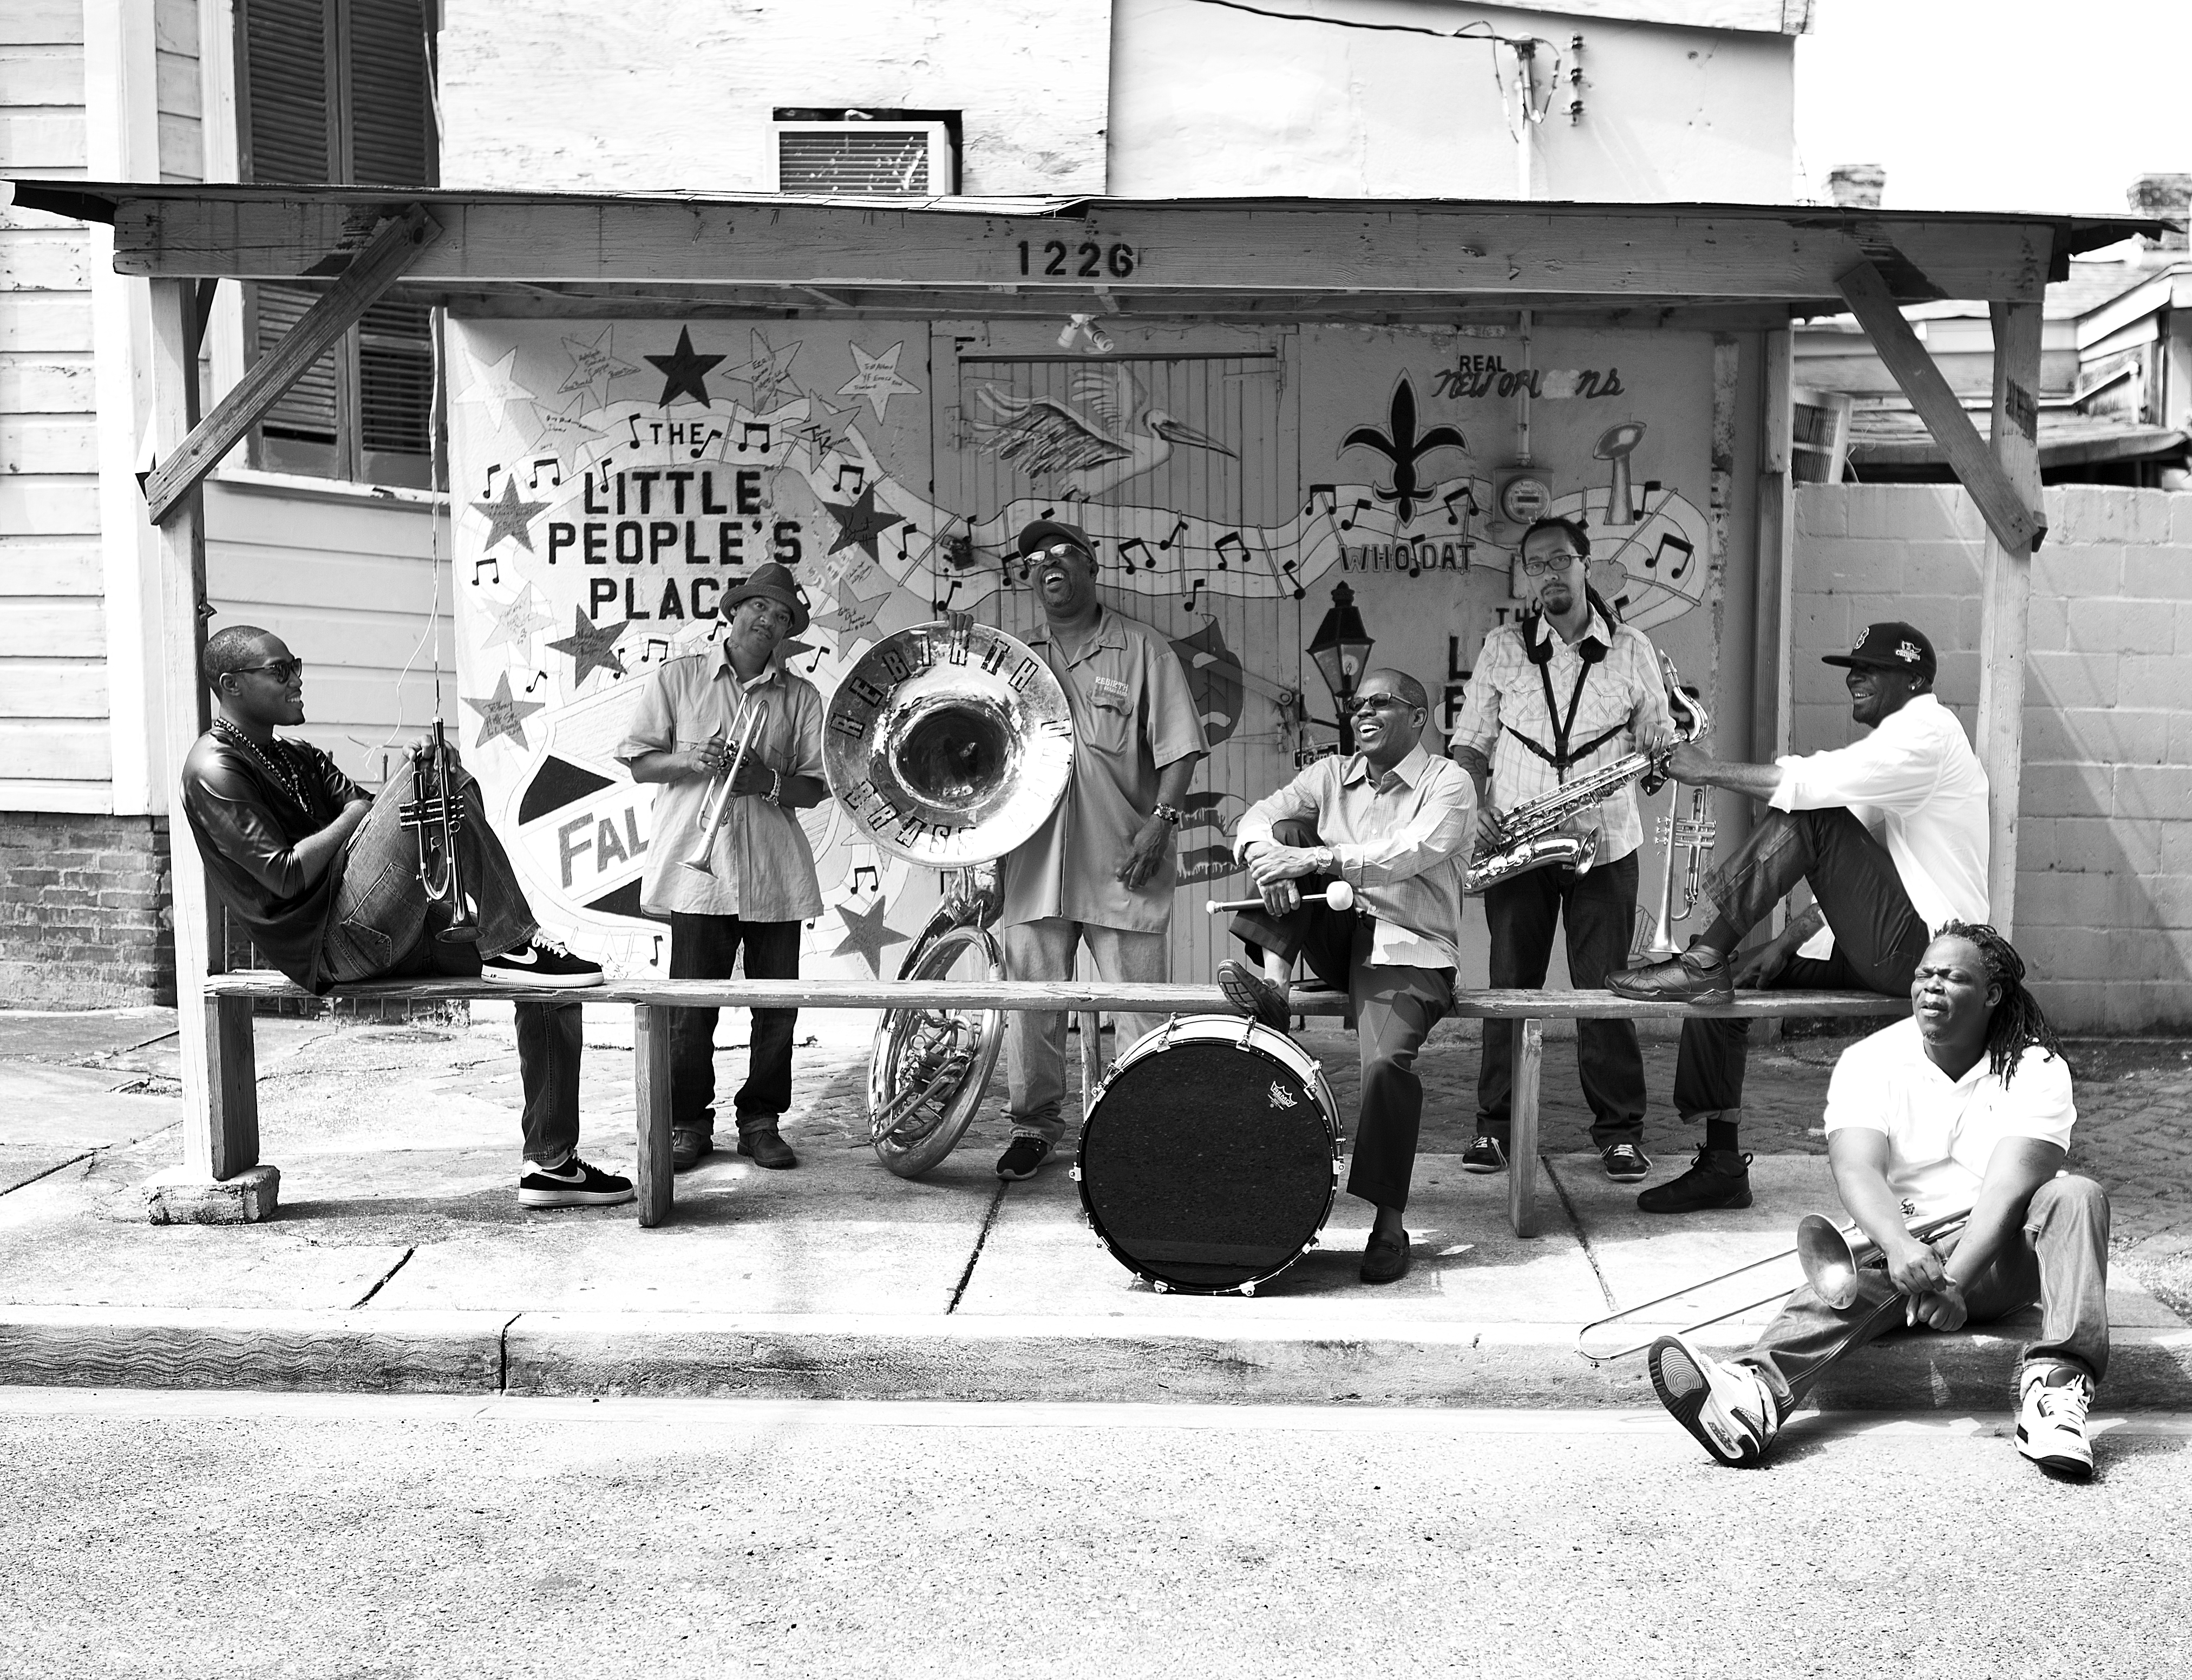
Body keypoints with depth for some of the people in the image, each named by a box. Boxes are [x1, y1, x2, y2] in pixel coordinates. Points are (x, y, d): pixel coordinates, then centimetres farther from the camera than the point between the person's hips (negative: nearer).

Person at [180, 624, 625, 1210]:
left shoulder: (295, 758, 24)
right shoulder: (214, 770, -5)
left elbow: (362, 810, 11)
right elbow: (286, 876, -14)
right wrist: (358, 814, -6)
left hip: (384, 937, 9)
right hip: (331, 945, -9)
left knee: (551, 989, 1)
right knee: (424, 782, -25)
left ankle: (550, 1163, 7)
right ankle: (513, 947, -20)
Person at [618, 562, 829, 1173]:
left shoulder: (800, 696, 11)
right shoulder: (677, 677, 9)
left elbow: (816, 787, 9)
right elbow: (638, 762, 7)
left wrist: (768, 780, -10)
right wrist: (692, 760, -10)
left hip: (775, 870, 2)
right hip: (697, 865, -2)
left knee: (778, 1004, 2)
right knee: (691, 1004, -3)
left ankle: (761, 1121, 16)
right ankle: (688, 1123, 11)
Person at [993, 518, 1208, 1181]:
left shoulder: (1141, 648, 4)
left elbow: (1178, 746, -1)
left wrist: (1160, 820, -12)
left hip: (1122, 862, -3)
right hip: (1033, 861, 3)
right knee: (1032, 996, 6)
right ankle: (1034, 1123, 20)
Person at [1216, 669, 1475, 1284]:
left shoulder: (1447, 782, -2)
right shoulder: (1331, 776, 14)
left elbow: (1411, 854, -21)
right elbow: (1260, 815, 0)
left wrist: (1315, 858, -29)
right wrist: (1266, 852, -25)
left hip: (1409, 951, -5)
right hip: (1338, 932, 5)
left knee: (1387, 1061, -29)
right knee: (1291, 831, -12)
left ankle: (1389, 1222, -14)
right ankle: (1274, 983, -20)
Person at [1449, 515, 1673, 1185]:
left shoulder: (1632, 650, 6)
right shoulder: (1501, 647, 7)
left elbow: (1659, 742, 9)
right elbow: (1470, 741, 7)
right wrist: (1476, 806, -9)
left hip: (1604, 843, -1)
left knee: (1605, 989, 0)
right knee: (1509, 984, 3)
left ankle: (1620, 1131, 10)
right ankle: (1495, 1126, 12)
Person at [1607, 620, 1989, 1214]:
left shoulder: (1927, 729, -9)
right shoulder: (1897, 742, 23)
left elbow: (1812, 782, -25)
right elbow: (1848, 876, 20)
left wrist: (1710, 770, -15)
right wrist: (1788, 941, 8)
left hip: (1923, 951, -10)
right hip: (1892, 948, 10)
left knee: (1810, 818, -23)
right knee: (1719, 986, 4)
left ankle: (1705, 958, -21)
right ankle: (1721, 1166, 6)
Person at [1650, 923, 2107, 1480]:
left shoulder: (2036, 1070, -7)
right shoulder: (1868, 1061, -3)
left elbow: (2007, 1190, -21)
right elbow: (1858, 1171, -19)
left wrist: (1954, 1279, -38)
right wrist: (1900, 1246, -41)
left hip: (1999, 1252, 1)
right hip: (1899, 1244, 0)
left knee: (2076, 1195, -27)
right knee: (1852, 1280, -33)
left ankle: (2056, 1384, -42)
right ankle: (1752, 1396, -62)